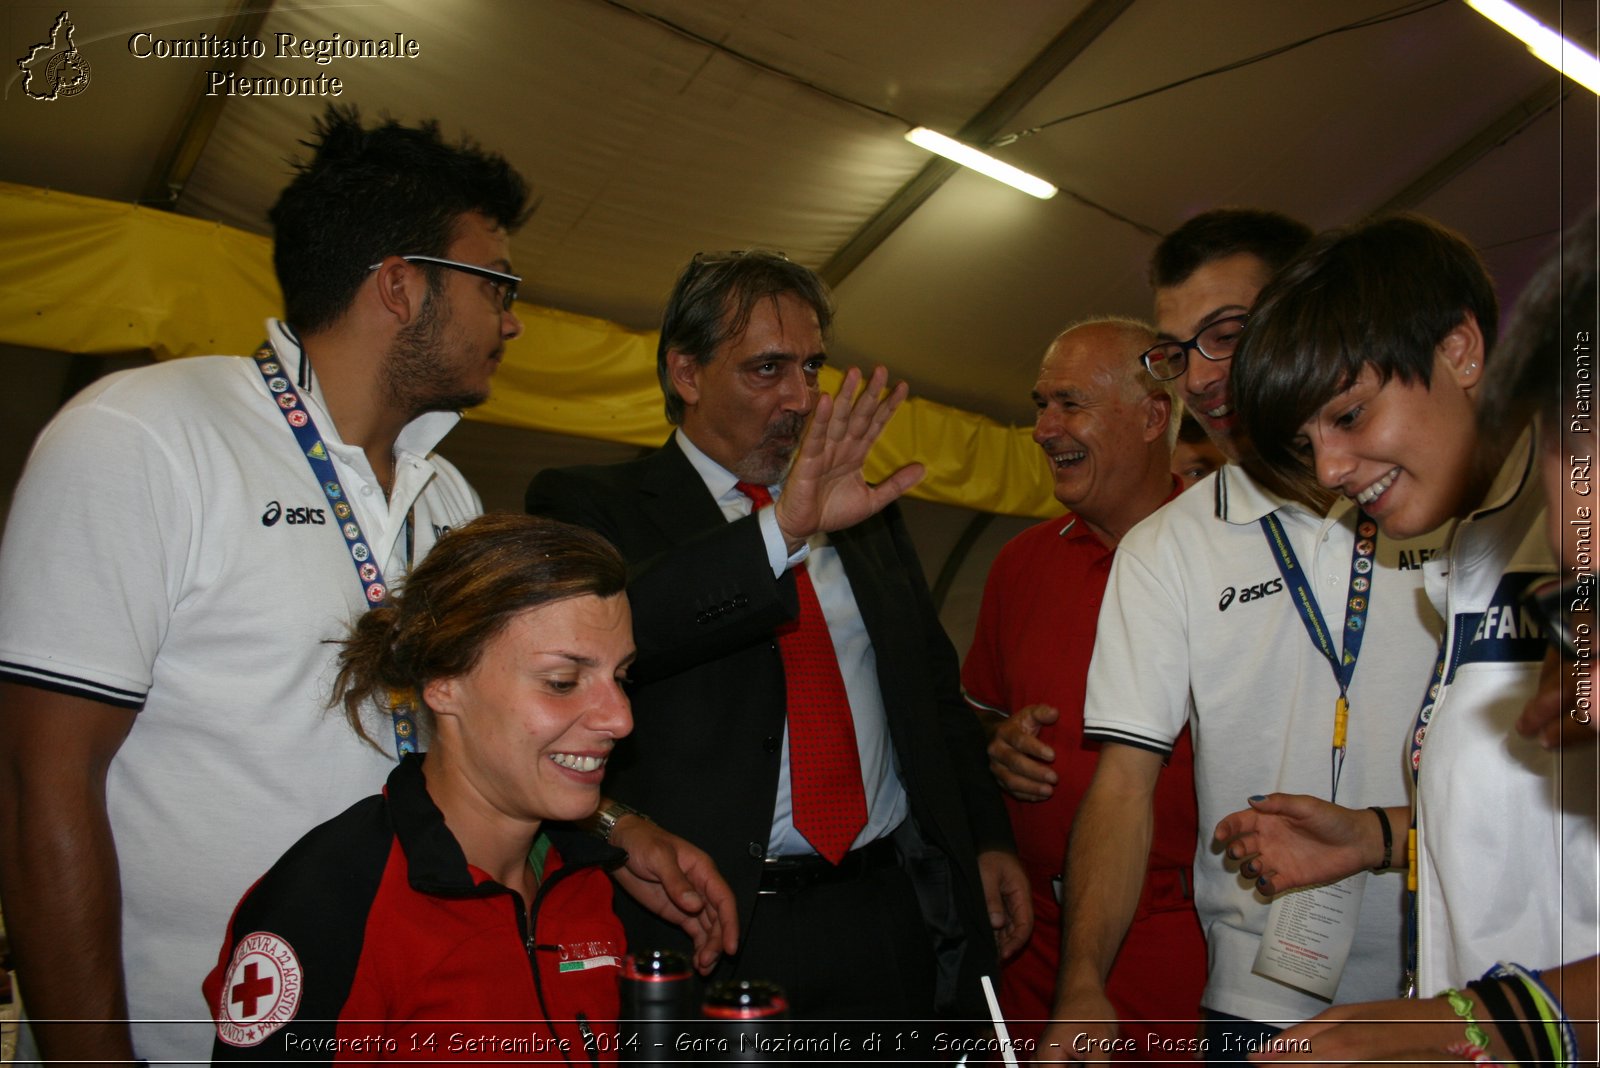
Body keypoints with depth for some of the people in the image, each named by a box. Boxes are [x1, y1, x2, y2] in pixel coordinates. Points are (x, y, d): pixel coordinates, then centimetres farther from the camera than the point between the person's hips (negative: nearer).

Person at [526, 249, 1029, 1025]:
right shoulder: (591, 505, -3)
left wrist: (986, 841, 10)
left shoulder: (863, 513, 13)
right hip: (716, 931, -4)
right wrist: (781, 530, -29)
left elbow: (935, 686, 17)